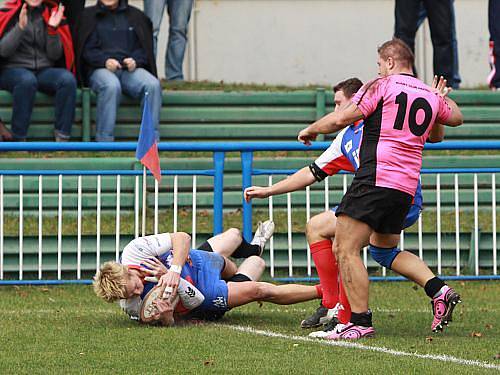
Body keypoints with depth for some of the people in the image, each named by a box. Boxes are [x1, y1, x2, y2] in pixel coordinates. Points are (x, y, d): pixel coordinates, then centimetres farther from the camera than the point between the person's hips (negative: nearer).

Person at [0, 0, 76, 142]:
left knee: (68, 79, -28)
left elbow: (55, 56, 3)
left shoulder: (52, 14, 8)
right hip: (12, 70, -3)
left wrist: (53, 29, -13)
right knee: (27, 80, -37)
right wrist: (20, 27, -22)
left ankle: (62, 140, -27)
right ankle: (18, 141, -32)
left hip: (45, 71, 3)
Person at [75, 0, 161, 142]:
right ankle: (104, 142, -37)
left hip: (130, 68, 2)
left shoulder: (136, 16, 18)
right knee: (111, 86, -38)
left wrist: (135, 60, -8)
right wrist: (104, 60, -14)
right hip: (100, 69, -2)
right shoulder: (88, 16, 13)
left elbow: (145, 47, 14)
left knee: (153, 85, -29)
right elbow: (86, 49, 5)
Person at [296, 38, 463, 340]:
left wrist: (310, 130, 8)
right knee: (387, 248, 25)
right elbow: (457, 118, 36)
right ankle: (439, 291, 11)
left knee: (346, 249, -8)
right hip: (407, 188, 8)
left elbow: (341, 119, -8)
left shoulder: (381, 86, -2)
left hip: (376, 179, -8)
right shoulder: (430, 96, 16)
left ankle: (361, 321, -16)